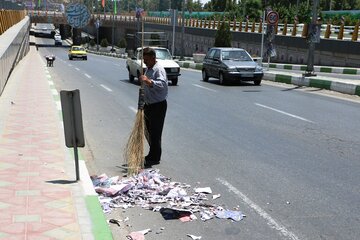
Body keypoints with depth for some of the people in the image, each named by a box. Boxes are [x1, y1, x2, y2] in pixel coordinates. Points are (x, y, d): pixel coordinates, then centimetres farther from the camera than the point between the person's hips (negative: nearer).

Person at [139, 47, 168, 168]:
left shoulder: (159, 69, -17)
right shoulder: (148, 68, 13)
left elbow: (162, 84, -34)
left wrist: (148, 81, -44)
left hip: (158, 105, -10)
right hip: (149, 104, 10)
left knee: (155, 132, -3)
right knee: (148, 130, 16)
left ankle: (154, 158, 7)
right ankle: (153, 155, 29)